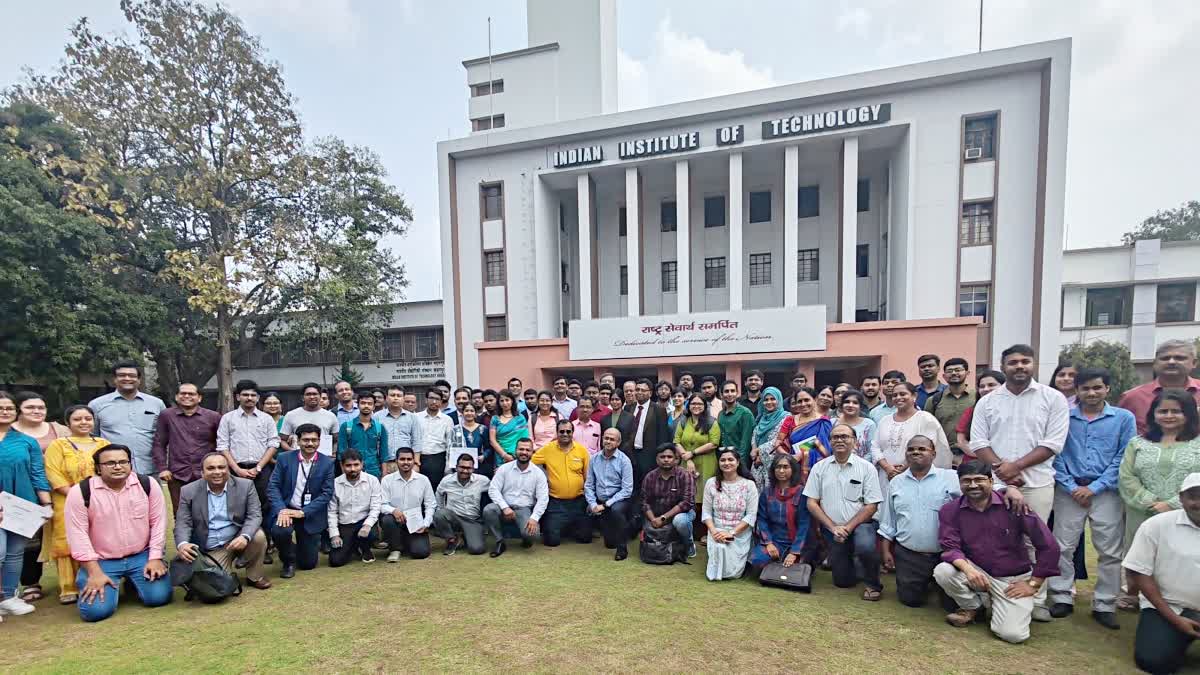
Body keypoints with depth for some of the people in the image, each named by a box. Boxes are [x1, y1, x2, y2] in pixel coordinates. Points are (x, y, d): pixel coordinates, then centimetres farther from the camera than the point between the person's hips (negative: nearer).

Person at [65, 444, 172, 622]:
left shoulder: (148, 485, -7)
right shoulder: (80, 492, -11)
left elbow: (158, 522, -3)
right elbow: (77, 534, -11)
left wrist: (155, 558, -9)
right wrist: (95, 572, -15)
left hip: (142, 556, 1)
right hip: (101, 561, -1)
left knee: (159, 597, -12)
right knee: (95, 610, -18)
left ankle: (133, 581, 21)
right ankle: (112, 586, 17)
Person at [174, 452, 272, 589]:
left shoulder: (245, 485, -6)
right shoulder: (189, 491, -3)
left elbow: (254, 515, -10)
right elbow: (183, 523, -5)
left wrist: (245, 536, -31)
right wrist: (182, 544, -27)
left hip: (238, 539, 1)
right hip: (211, 550, 0)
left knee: (258, 536, -30)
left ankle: (254, 577, -3)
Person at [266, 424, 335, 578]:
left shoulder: (327, 463, -5)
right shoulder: (284, 458, -3)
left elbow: (327, 493, -8)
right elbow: (273, 486, -5)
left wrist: (303, 512, -18)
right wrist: (282, 509, -21)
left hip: (311, 515, 0)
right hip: (286, 509, 0)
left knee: (308, 563, 4)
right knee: (279, 531, -34)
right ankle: (289, 562, 0)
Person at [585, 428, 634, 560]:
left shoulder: (624, 460, -7)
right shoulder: (594, 459, 5)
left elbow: (627, 490, -13)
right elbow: (588, 485, 6)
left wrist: (606, 505, -16)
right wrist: (593, 504, -10)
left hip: (619, 500, -4)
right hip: (600, 501, 5)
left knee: (616, 509, -33)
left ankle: (622, 548, -13)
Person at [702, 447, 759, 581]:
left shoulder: (749, 484, -6)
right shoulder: (711, 483, -1)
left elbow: (751, 515, -8)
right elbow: (706, 512, 1)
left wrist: (731, 533, -16)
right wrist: (713, 531, -16)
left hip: (740, 534, -1)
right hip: (717, 531, 1)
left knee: (732, 572, -14)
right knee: (719, 549, -29)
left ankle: (740, 557, 21)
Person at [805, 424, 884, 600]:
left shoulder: (866, 467, -4)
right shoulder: (819, 468, 1)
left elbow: (871, 506, -8)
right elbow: (812, 503, 0)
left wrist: (847, 528, -16)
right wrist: (833, 528, -11)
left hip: (860, 524, -2)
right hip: (831, 529, 2)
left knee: (865, 546, -35)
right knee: (843, 581, 4)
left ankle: (872, 584, -5)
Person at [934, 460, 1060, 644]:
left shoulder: (1013, 505, -15)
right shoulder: (949, 511, -8)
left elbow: (1048, 546, -10)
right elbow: (950, 547, -10)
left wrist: (1033, 584, -6)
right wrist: (967, 568, -32)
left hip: (1013, 579, -2)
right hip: (977, 572, 2)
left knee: (1013, 635, -19)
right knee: (942, 571, -28)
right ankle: (971, 607, 4)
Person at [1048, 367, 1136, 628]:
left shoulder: (1124, 418, 4)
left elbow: (1123, 458, -2)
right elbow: (1056, 455, 2)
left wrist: (1094, 488, -9)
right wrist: (1071, 487, -7)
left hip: (1107, 492, 0)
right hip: (1069, 491, 0)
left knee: (1110, 551, 5)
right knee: (1063, 547, 3)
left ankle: (1104, 605, 17)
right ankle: (1062, 598, 13)